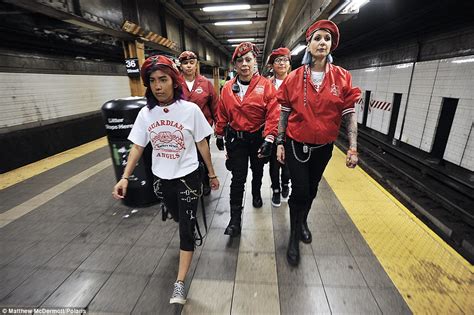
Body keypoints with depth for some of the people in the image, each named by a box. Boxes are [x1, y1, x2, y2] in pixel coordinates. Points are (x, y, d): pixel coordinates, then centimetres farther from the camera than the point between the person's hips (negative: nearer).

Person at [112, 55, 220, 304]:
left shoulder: (190, 109, -14)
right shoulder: (145, 113, -4)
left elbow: (202, 144, -7)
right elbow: (137, 147, 1)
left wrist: (212, 174, 0)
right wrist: (125, 177, -8)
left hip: (187, 178, -4)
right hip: (161, 179, 4)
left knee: (186, 228, 0)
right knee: (178, 219, 25)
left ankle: (180, 283, 15)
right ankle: (189, 235, 59)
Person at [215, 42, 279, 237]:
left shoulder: (266, 85, -10)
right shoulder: (227, 88, 0)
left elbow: (273, 114, -16)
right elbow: (222, 114, 8)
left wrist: (268, 139, -24)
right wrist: (219, 135, 13)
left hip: (258, 138, 0)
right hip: (235, 139, 1)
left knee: (257, 171, 21)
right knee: (238, 178, -1)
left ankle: (256, 194, 52)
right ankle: (235, 218, 10)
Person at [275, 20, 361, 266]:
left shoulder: (343, 77, -3)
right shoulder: (294, 78, -5)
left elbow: (349, 114, -2)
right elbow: (284, 113, -1)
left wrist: (353, 147, -7)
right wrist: (280, 143, -3)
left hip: (323, 146, 2)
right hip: (295, 144, -2)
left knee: (312, 188, 17)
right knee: (299, 190, 0)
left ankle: (302, 221, 46)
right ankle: (294, 235, 24)